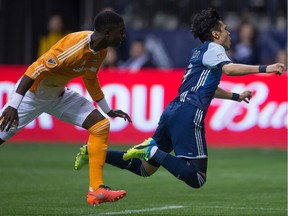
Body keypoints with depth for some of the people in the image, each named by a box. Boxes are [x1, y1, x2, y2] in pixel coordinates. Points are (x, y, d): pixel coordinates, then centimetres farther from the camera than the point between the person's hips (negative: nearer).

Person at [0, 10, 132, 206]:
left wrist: (108, 110, 22)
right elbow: (36, 69, -34)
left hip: (59, 95, 8)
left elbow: (90, 79, 15)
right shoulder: (75, 45, -33)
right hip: (31, 94, -8)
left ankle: (96, 190, -6)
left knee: (101, 126, -5)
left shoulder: (101, 51, -5)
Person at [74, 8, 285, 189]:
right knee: (197, 178, -15)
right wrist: (263, 68, -23)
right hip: (188, 114, -9)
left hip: (172, 112, 9)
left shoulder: (200, 52, 28)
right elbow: (229, 68, -20)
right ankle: (152, 150, -23)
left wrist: (236, 96, 47)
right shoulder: (212, 48, 2)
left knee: (146, 169, 16)